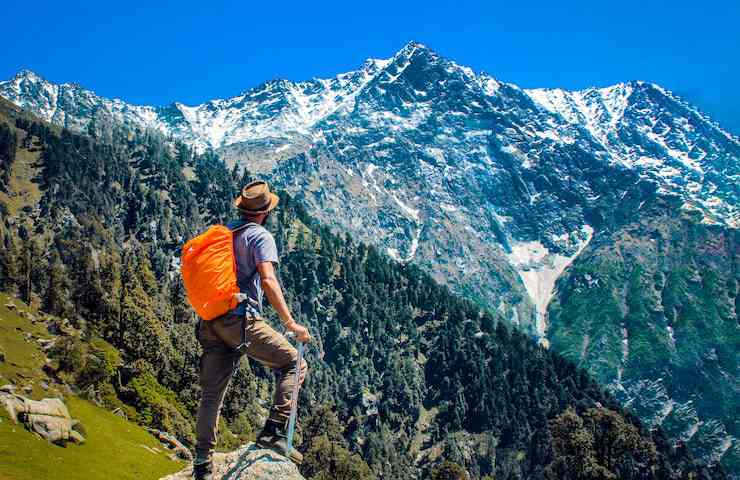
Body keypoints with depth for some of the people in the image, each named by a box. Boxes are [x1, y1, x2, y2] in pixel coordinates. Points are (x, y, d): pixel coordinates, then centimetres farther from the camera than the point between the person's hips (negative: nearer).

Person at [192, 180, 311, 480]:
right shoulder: (260, 236, -3)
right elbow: (268, 280, -16)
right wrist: (290, 323, -17)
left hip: (211, 324, 7)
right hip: (241, 320, -7)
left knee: (212, 394, 11)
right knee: (293, 364, 4)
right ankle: (274, 431, -8)